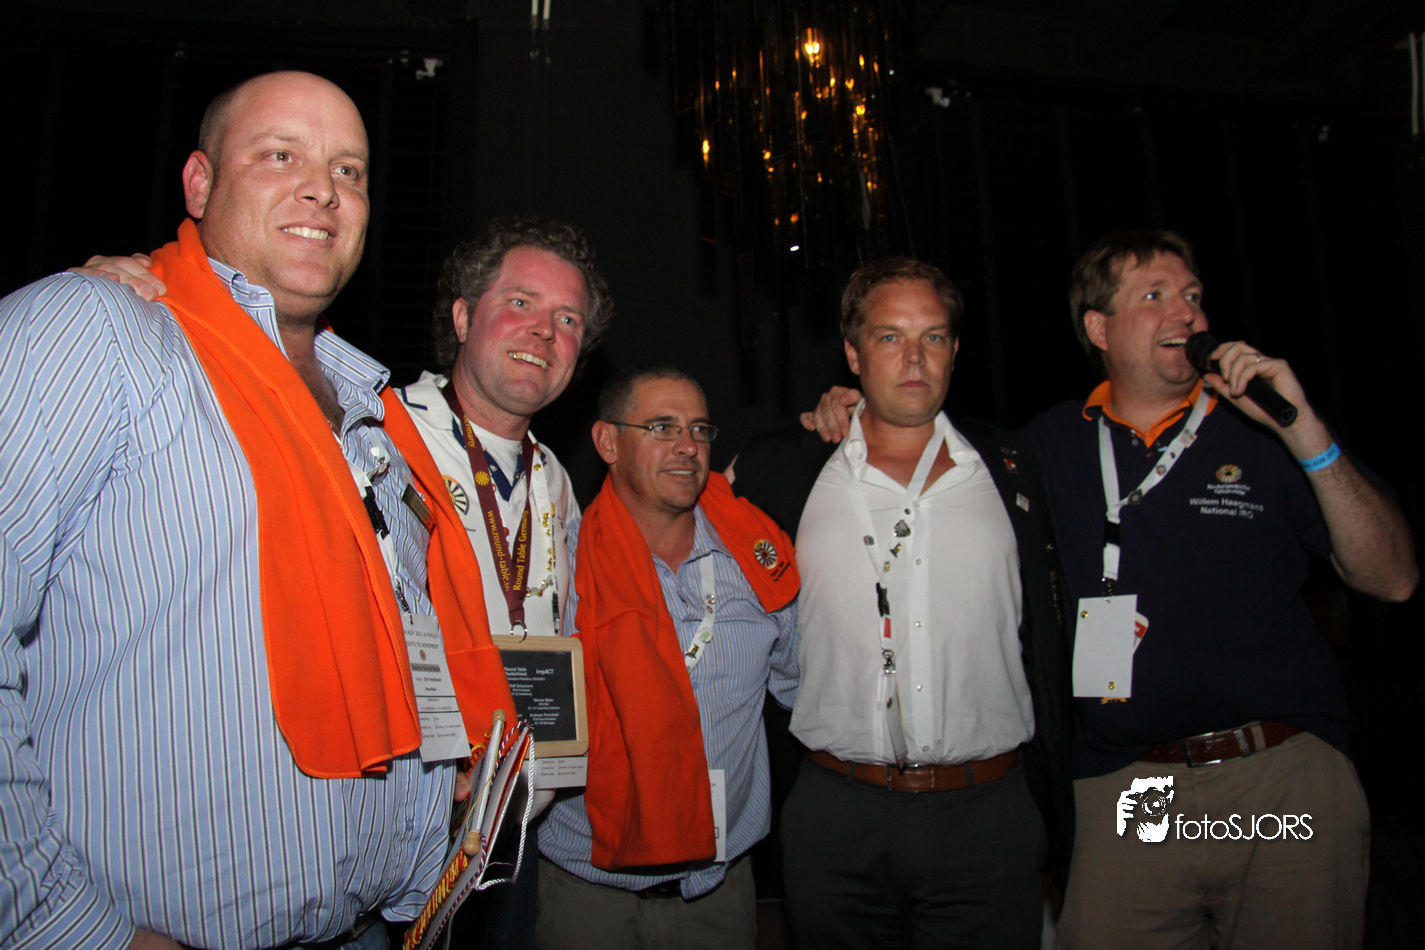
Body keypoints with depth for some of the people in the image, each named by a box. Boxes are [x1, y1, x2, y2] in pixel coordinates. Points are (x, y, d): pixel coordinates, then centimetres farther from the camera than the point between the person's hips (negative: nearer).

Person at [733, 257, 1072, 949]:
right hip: (836, 820, 0)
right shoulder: (780, 470, -1)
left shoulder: (1009, 468, 4)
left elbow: (1044, 642, 7)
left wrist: (1056, 813, 7)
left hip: (990, 814, 1)